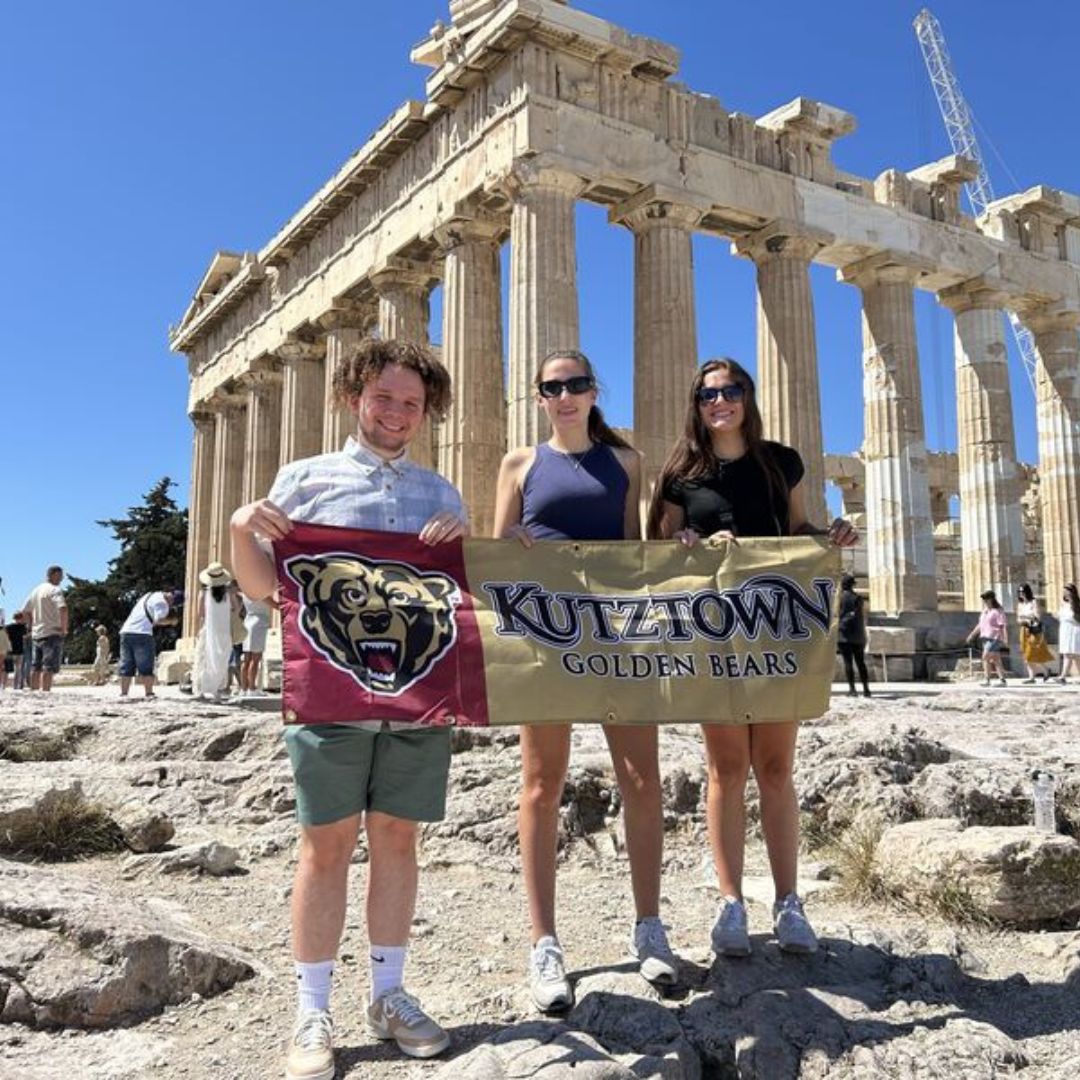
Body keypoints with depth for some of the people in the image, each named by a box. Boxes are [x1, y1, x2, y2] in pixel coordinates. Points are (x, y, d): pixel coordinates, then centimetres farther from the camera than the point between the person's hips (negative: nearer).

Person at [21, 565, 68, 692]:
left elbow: (25, 611, 22)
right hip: (52, 634, -8)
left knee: (35, 668, 12)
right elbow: (63, 608, -26)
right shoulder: (55, 590, -11)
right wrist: (64, 628, -17)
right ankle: (45, 693, -15)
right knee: (48, 668, -10)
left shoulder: (35, 590, 15)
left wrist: (32, 626, 21)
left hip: (36, 634, 8)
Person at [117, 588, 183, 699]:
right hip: (142, 634, -8)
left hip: (126, 631, 8)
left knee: (126, 667, 9)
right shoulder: (162, 602, -4)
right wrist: (171, 620, 3)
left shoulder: (149, 595, 24)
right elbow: (159, 620, -14)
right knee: (146, 667, -3)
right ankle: (149, 693, -5)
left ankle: (123, 693, 7)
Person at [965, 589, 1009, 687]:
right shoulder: (985, 611, 16)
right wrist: (972, 634, 18)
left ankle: (987, 679, -11)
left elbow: (1004, 626, -14)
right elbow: (980, 625, 23)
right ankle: (1002, 680, 10)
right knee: (996, 660, 8)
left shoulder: (997, 611, -9)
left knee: (986, 657, -14)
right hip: (986, 637, 9)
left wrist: (1006, 639, -22)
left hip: (994, 638, -8)